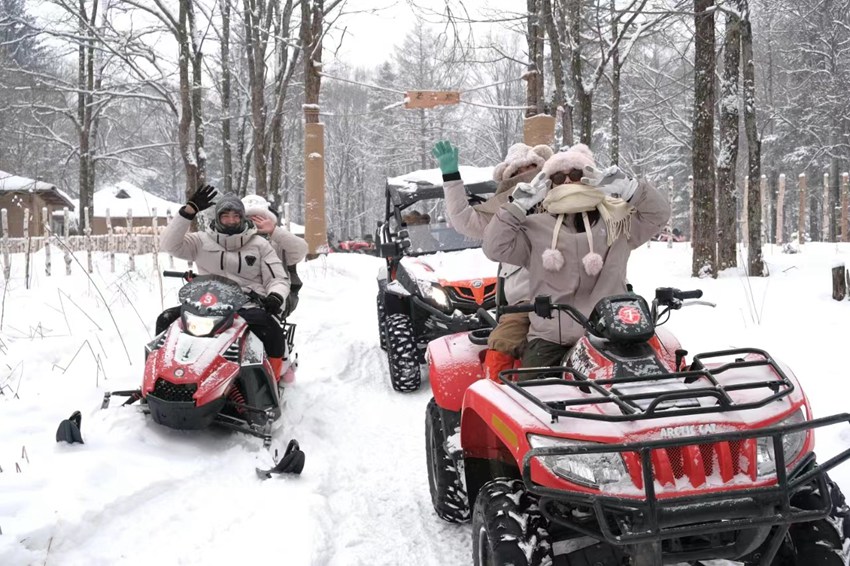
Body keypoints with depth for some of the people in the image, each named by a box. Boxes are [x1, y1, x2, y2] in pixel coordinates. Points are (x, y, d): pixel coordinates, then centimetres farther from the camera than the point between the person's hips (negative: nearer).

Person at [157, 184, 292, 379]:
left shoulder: (259, 245, 10)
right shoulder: (202, 241, 11)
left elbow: (278, 279, 7)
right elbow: (169, 244, -3)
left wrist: (275, 297, -18)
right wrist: (189, 210, -11)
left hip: (249, 308, -2)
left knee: (272, 331, -33)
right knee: (166, 320, -15)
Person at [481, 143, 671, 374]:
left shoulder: (616, 220, 14)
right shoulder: (536, 227, 13)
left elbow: (658, 213, 8)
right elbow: (495, 247, 5)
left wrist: (628, 188, -5)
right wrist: (518, 206, 0)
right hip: (549, 339, 0)